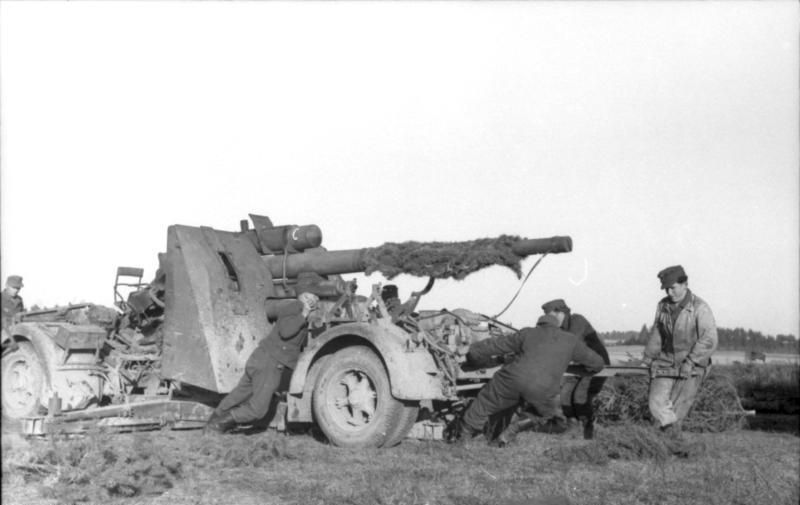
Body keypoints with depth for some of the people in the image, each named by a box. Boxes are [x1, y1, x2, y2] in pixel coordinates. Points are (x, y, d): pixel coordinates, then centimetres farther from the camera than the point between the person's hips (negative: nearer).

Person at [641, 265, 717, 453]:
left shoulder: (700, 308, -11)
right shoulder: (663, 305, 6)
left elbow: (709, 340, -16)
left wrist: (690, 362, -21)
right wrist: (648, 358, 19)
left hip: (692, 367, -4)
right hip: (666, 362, 4)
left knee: (677, 408, -7)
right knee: (657, 401, -15)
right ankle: (677, 444, -19)